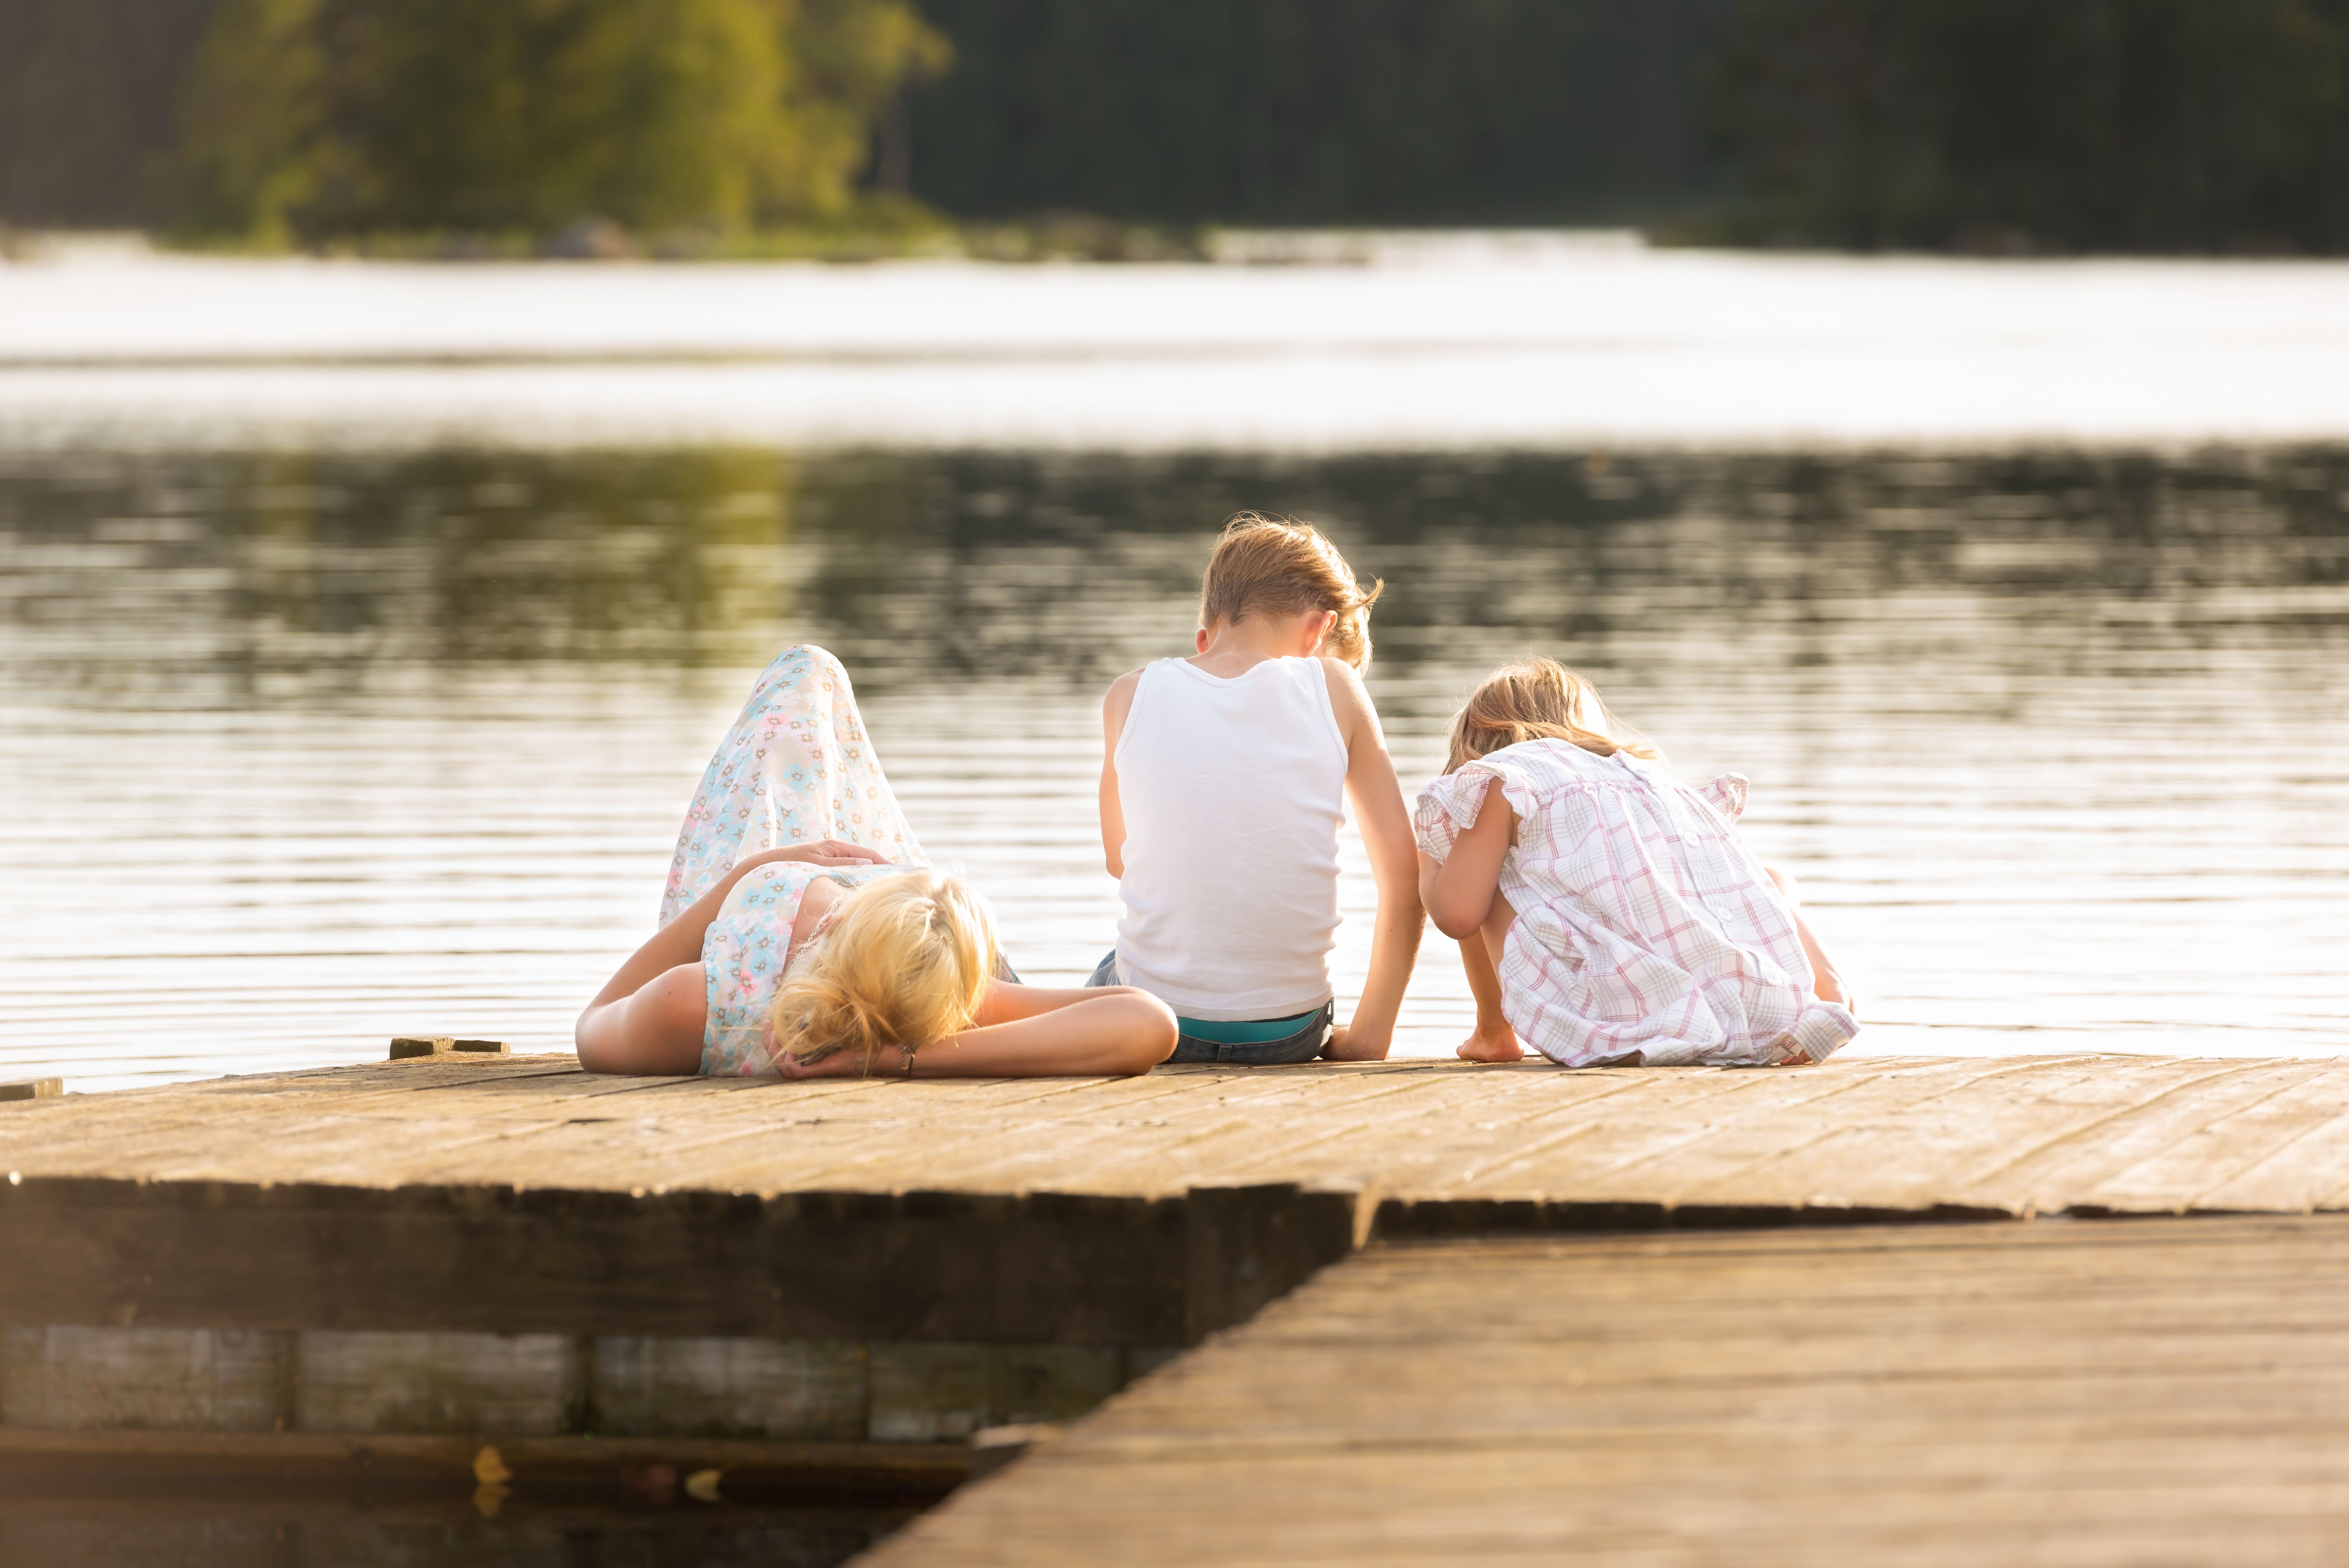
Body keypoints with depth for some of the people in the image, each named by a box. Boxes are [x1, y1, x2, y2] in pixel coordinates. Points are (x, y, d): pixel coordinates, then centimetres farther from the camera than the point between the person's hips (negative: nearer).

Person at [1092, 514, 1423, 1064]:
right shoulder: (1335, 689, -3)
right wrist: (1369, 1034, 6)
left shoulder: (1131, 695, -1)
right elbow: (1405, 879, -2)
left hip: (1155, 1025, -1)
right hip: (1289, 1032, 1)